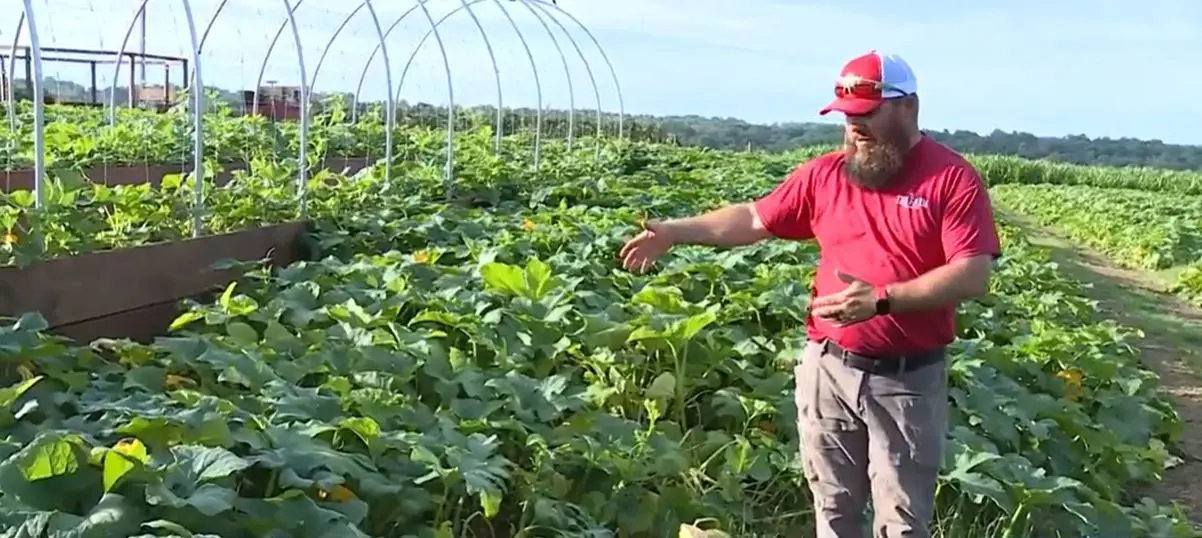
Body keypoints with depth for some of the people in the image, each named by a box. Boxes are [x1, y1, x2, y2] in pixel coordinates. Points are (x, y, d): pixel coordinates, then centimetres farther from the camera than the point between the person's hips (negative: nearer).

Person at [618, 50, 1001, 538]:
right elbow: (755, 219, 12)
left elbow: (973, 275, -16)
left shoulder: (953, 179, -9)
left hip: (909, 380, -3)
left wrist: (882, 300, -27)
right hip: (828, 369, 4)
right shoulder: (825, 174, 4)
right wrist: (675, 232, 7)